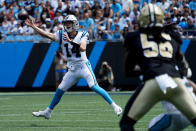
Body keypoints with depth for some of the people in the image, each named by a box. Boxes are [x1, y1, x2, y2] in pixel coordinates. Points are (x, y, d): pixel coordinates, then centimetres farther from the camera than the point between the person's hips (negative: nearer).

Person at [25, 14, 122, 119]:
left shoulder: (82, 35, -8)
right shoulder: (62, 35, 3)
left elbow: (83, 48, -24)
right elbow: (47, 35, -5)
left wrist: (71, 41, -35)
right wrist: (33, 26, -12)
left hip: (83, 66, -5)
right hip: (72, 70, 5)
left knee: (94, 87, -19)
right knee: (60, 90, 8)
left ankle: (114, 106, -14)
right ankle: (48, 111, 21)